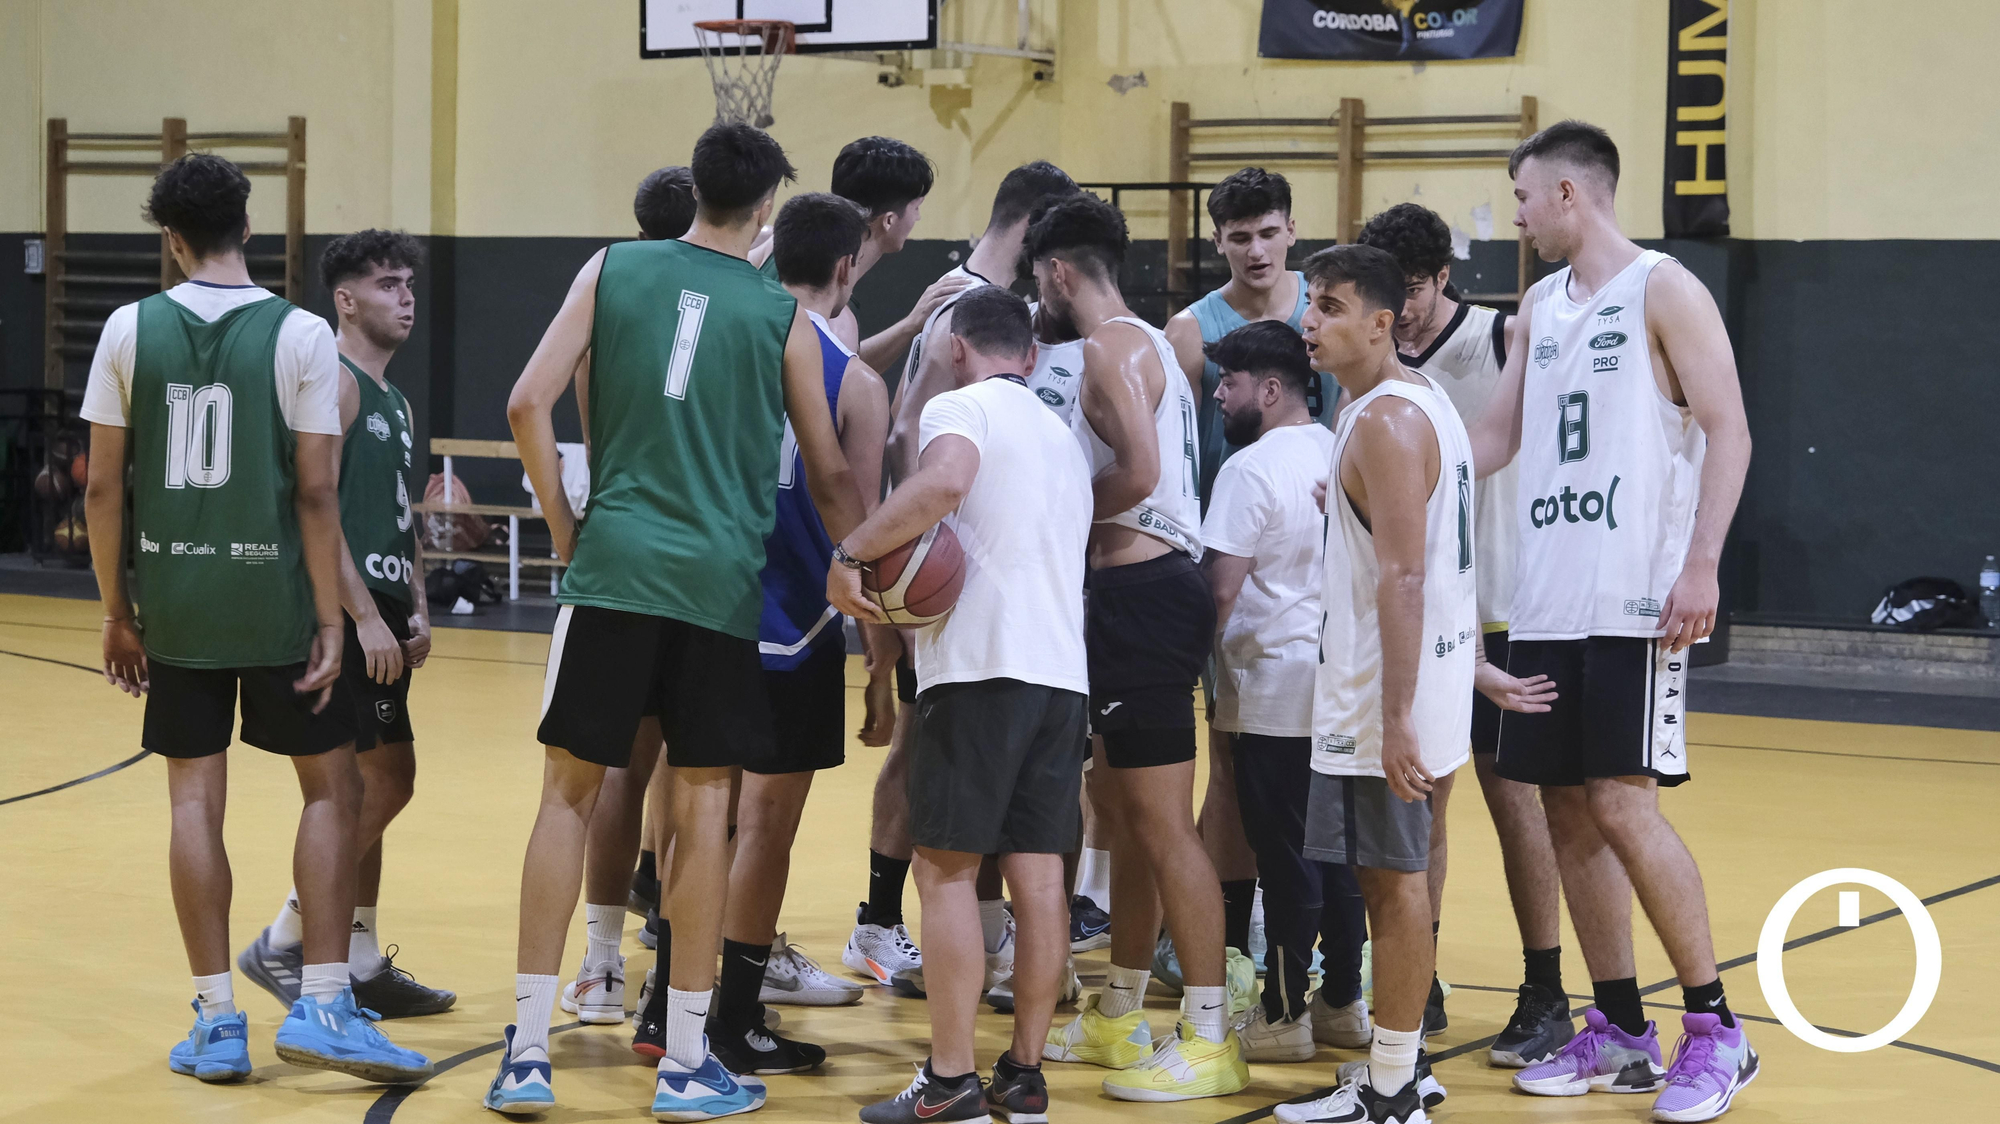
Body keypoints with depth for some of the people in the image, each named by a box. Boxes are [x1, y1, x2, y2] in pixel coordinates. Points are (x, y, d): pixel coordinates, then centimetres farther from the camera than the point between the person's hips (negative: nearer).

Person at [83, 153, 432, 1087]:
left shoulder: (130, 330, -1)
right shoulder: (300, 335, -7)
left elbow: (102, 489, -1)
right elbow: (315, 493, -10)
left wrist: (118, 612, 9)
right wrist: (330, 622, -4)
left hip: (175, 599, 2)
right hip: (277, 599, -2)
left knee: (195, 798, 8)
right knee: (333, 788, 9)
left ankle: (218, 1021, 8)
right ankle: (322, 1006, 2)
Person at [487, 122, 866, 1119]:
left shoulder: (612, 269, 6)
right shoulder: (784, 316, 5)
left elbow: (529, 406, -2)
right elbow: (829, 481, 9)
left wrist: (564, 527, 8)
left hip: (613, 562, 1)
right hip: (721, 579, -1)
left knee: (570, 792, 7)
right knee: (704, 808, 6)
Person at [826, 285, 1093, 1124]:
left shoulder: (961, 405, -2)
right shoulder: (1061, 437, 24)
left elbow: (943, 483, -24)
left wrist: (852, 553, -18)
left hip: (984, 666, -7)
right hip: (1063, 669, 8)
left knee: (948, 868, -4)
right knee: (1038, 873, 7)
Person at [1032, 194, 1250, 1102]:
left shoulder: (1111, 348, -12)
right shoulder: (1143, 344, 20)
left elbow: (1139, 470, -25)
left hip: (1140, 592, -11)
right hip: (1138, 591, 11)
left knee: (1163, 824, -9)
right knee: (1132, 818, 16)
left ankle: (1211, 1039, -6)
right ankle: (1117, 1019, 25)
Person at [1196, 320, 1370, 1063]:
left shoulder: (1252, 468, -14)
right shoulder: (1340, 453, 10)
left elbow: (1222, 585, -18)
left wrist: (1211, 657, -4)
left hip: (1276, 690, -8)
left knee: (1286, 857, -2)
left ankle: (1284, 1014, 4)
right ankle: (1343, 1002, 19)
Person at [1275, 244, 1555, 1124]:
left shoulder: (1384, 421, -18)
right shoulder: (1422, 401, 15)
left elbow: (1403, 576, -24)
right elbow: (1441, 558, 20)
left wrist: (1396, 717, -26)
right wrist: (1471, 666, 24)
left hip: (1386, 697, -10)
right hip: (1398, 684, 10)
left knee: (1393, 879, -4)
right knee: (1389, 877, 15)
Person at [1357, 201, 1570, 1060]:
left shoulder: (1506, 342, -7)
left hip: (1494, 609, -4)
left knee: (1511, 795, -2)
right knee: (1418, 797, 8)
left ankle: (1545, 997, 5)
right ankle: (1419, 987, 17)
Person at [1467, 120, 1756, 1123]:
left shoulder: (1663, 290, -5)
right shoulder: (1541, 306, 17)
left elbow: (1728, 430, -10)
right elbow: (1493, 438, 22)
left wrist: (1701, 565, -19)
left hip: (1635, 602, -7)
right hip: (1547, 602, 7)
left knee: (1623, 804, -13)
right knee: (1566, 810, 7)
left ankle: (1715, 1031, -3)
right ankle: (1620, 1035, 16)